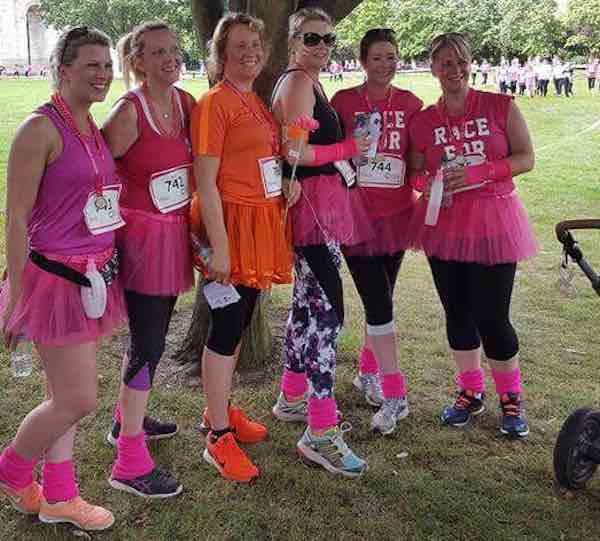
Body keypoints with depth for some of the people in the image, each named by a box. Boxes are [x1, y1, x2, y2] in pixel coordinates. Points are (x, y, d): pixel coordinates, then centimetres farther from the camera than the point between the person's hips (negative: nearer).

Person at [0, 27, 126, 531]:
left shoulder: (94, 128, 11)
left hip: (96, 276, 8)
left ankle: (57, 496, 27)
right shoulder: (41, 128, -13)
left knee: (64, 395, 14)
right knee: (78, 400, -3)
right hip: (57, 277, -8)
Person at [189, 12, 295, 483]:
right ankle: (219, 439, 9)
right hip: (230, 224, -8)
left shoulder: (259, 101, 13)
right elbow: (205, 181, -16)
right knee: (226, 328, -2)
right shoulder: (215, 103, -11)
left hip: (263, 225, 8)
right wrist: (218, 246, -19)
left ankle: (220, 410, 32)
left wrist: (291, 179, 7)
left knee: (240, 323, 16)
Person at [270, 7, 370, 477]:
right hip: (312, 203, -11)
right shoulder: (296, 82, -11)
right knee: (327, 309, -14)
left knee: (308, 301, 17)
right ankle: (321, 431, -12)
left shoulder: (309, 83, 19)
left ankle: (293, 397, 31)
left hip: (323, 204, 11)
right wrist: (348, 148, -12)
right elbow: (294, 152, -20)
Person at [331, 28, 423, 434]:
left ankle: (369, 369, 35)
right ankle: (395, 394, 0)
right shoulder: (343, 102, -3)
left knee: (381, 298, 15)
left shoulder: (411, 104, 5)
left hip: (396, 214, 3)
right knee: (378, 302, -6)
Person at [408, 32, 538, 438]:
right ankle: (471, 392, 28)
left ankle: (511, 398, 18)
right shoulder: (423, 122, 4)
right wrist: (429, 182, -11)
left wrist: (478, 172, -18)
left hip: (491, 222, -3)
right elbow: (415, 173, 13)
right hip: (444, 224, 3)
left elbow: (526, 158, -5)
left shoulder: (501, 107, -2)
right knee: (457, 313, 9)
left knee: (491, 315, -4)